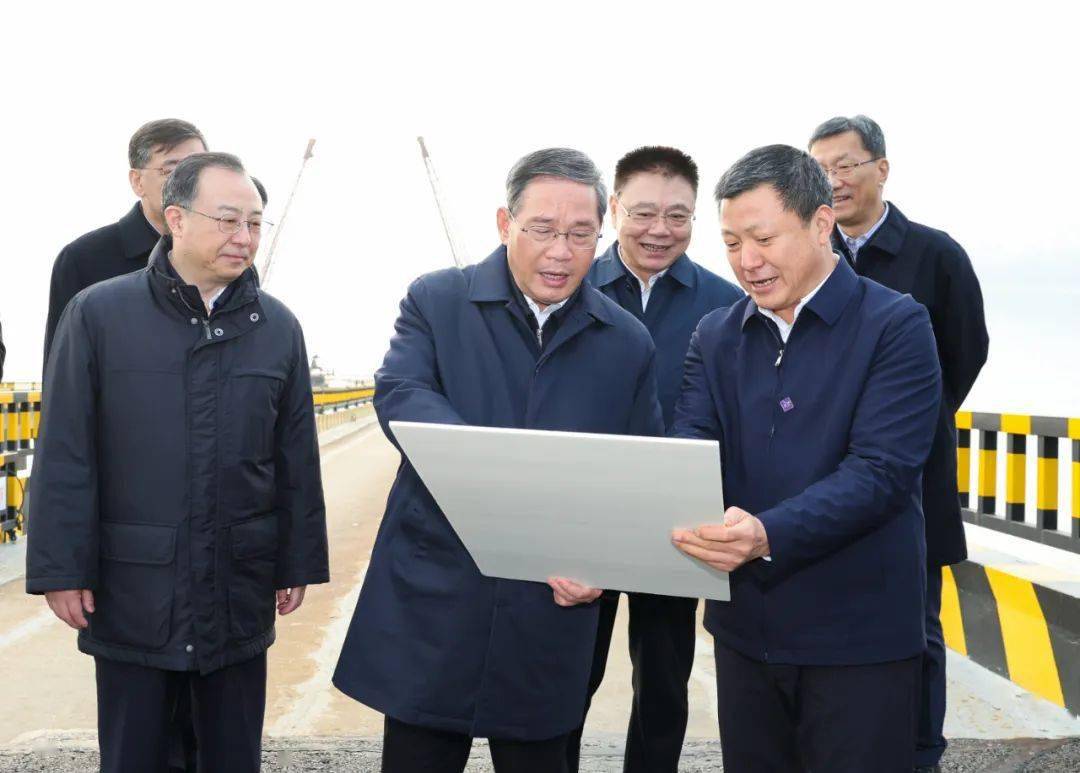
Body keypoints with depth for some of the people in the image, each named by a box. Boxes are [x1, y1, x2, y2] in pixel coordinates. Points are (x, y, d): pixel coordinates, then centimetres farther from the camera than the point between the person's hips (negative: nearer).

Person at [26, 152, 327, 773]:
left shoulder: (278, 326, 4)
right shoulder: (99, 314, -4)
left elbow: (297, 459, 7)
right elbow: (66, 456, -4)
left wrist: (299, 561, 7)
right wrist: (62, 569, -6)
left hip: (240, 587, 2)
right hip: (131, 585, -2)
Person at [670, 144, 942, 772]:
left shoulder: (896, 325, -8)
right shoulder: (716, 336, 6)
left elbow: (881, 470, -19)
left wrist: (769, 535, -34)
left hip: (859, 634, -4)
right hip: (745, 626, 5)